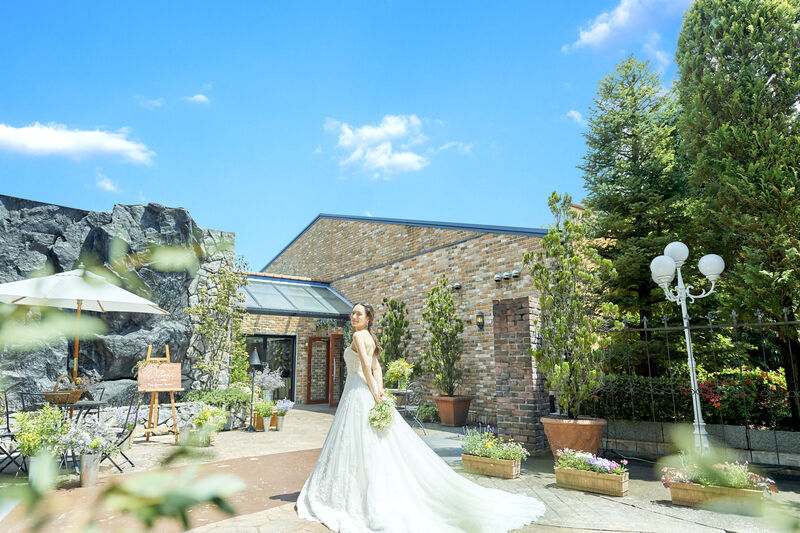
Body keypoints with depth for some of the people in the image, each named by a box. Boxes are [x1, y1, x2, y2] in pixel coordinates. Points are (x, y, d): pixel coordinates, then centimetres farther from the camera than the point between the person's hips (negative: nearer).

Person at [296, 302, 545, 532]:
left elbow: (365, 366, -20)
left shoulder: (359, 336, -11)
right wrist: (379, 391, 0)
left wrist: (374, 393, -20)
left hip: (359, 391, -9)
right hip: (369, 391, 9)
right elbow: (376, 368, 10)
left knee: (360, 443, -2)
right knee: (374, 445, 10)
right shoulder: (370, 337, 16)